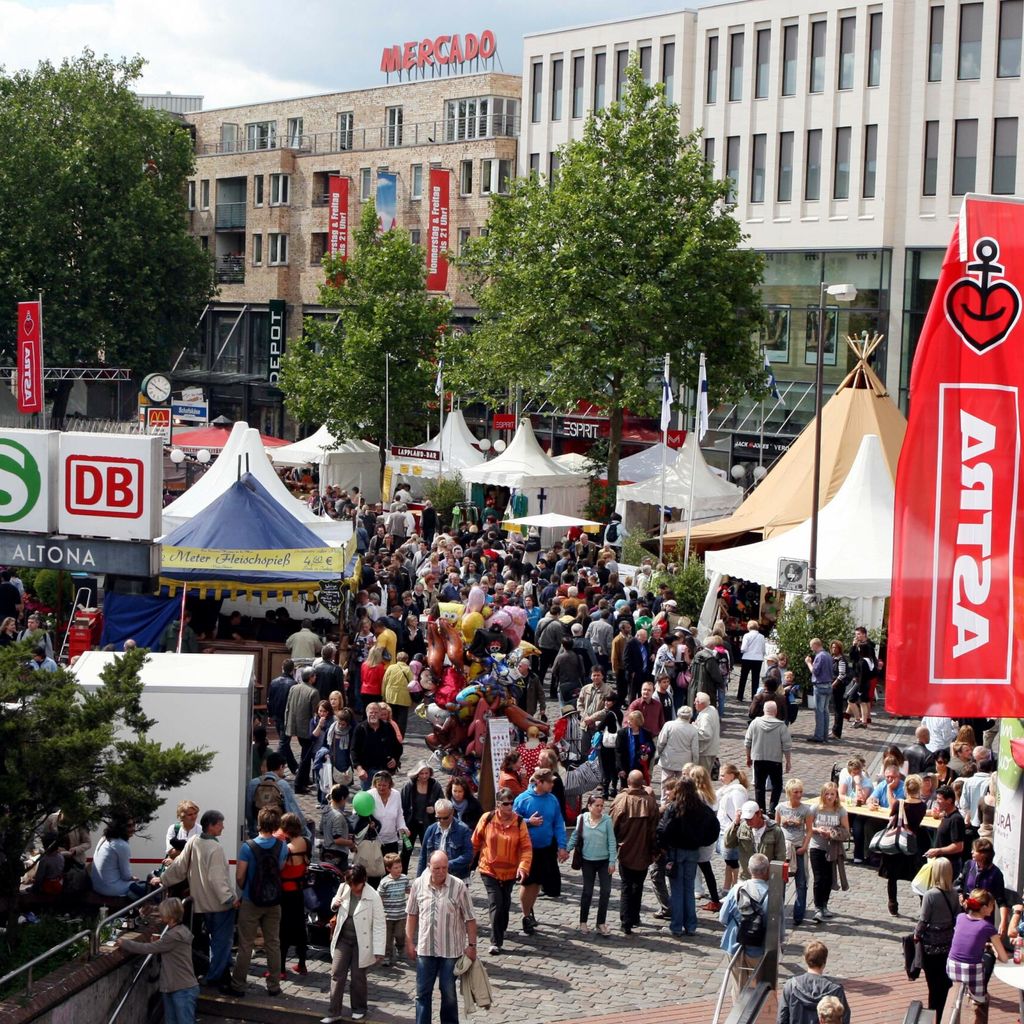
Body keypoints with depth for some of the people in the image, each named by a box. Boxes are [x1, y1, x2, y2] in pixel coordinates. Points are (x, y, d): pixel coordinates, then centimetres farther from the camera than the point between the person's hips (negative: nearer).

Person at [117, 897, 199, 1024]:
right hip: (171, 988, 10)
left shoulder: (175, 935, -20)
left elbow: (148, 949, -18)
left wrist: (124, 943, -8)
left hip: (184, 990, -10)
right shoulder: (178, 931, 11)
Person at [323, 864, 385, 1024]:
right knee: (337, 974, 2)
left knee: (358, 976, 8)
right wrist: (334, 904, -8)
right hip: (343, 939, 4)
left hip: (361, 943, -4)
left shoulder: (373, 897, -17)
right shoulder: (343, 888, -4)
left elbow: (379, 925, -15)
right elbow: (335, 907, 18)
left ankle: (359, 1009, 29)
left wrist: (379, 950, -18)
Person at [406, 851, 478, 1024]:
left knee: (449, 993, 10)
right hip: (425, 949, 2)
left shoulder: (459, 886, -10)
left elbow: (470, 919, -4)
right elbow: (412, 915, 8)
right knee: (423, 992, 7)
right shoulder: (418, 884, -3)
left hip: (451, 950, -2)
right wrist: (409, 942, 8)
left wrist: (471, 945, -5)